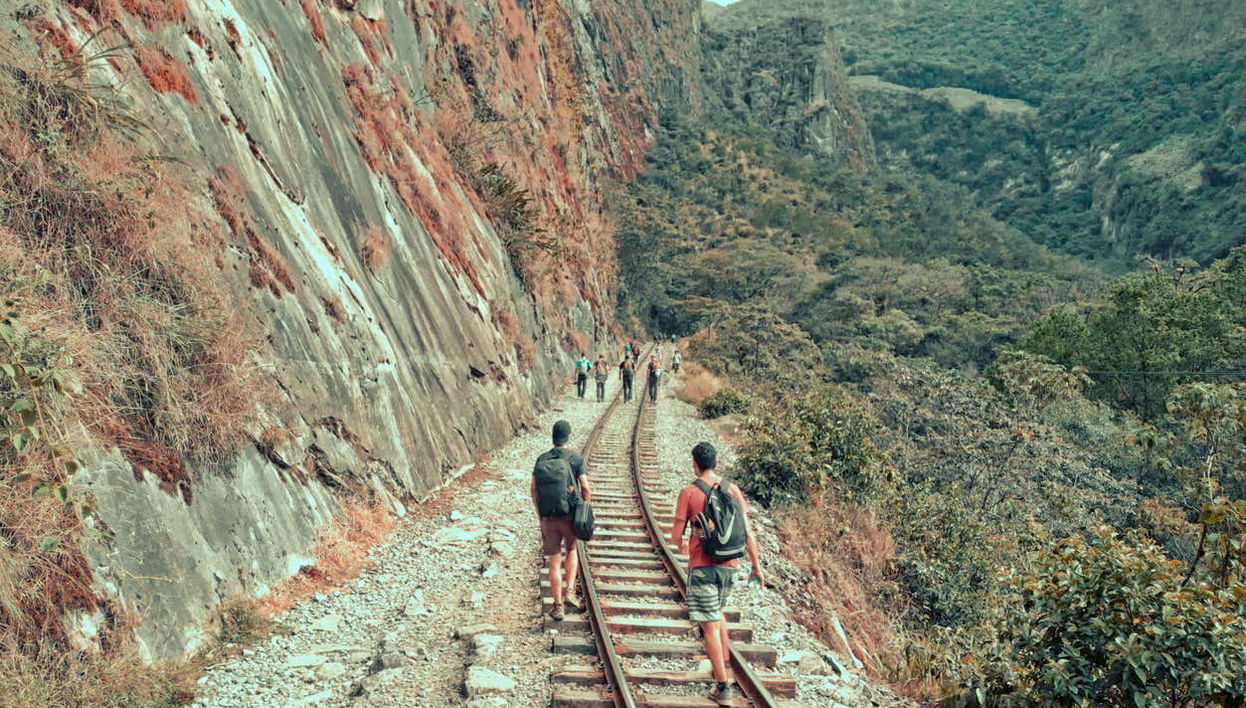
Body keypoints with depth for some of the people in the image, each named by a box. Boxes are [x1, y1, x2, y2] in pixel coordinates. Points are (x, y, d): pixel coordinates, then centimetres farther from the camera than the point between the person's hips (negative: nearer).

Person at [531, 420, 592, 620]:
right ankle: (569, 592, 9)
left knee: (554, 561, 10)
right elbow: (586, 489, -12)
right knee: (572, 551, 24)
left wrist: (540, 517, 13)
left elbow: (534, 491, 3)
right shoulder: (576, 458, -5)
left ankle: (558, 606, 12)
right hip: (570, 515, -1)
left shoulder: (542, 459, 3)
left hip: (548, 517, 1)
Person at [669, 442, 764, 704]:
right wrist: (756, 566, 11)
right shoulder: (733, 490, 3)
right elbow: (747, 532, 3)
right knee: (717, 612, 28)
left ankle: (722, 687, 0)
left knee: (710, 625, 0)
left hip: (702, 566, -5)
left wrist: (681, 545, 19)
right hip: (729, 565, 5)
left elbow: (676, 535, -4)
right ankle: (723, 663, 33)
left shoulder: (688, 492, -8)